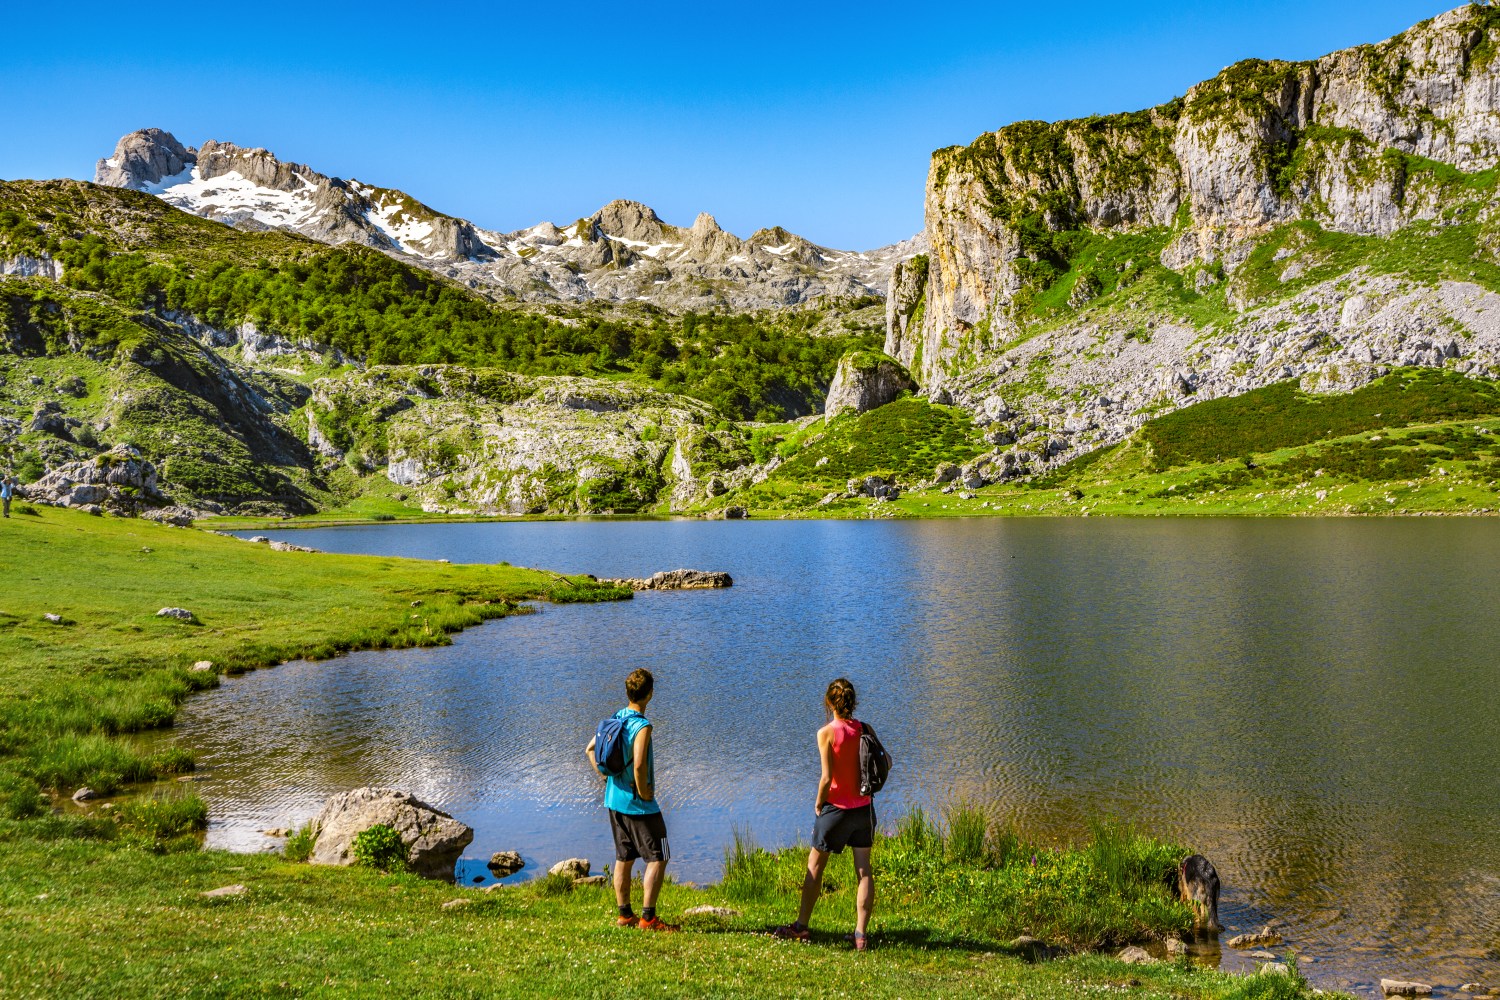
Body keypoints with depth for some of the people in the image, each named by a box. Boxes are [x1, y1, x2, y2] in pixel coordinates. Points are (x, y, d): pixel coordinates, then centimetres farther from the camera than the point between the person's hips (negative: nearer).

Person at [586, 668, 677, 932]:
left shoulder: (614, 719, 4)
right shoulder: (642, 726, -21)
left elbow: (590, 749, 14)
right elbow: (638, 766, -31)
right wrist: (644, 792, -16)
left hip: (614, 799, 8)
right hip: (639, 805, -8)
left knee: (624, 858, 16)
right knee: (658, 858, 1)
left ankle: (625, 915, 22)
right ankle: (648, 918, -2)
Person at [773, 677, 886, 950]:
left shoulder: (827, 733, -15)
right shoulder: (864, 729, -1)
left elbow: (827, 778, -18)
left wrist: (818, 803, -2)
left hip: (836, 807, -4)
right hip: (863, 807, 4)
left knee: (814, 866, 11)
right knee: (864, 870, 8)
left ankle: (800, 926, 20)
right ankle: (861, 933, 7)